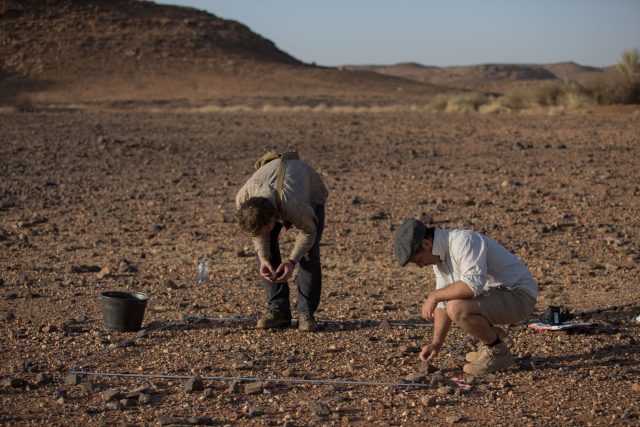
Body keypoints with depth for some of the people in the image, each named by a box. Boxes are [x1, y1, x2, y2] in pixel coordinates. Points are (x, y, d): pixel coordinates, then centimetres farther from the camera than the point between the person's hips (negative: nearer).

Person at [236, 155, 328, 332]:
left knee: (309, 253, -18)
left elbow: (308, 231, -25)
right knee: (266, 249, -12)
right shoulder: (243, 199, -37)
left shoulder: (294, 208, -48)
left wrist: (291, 261, -33)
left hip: (311, 194, -3)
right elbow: (257, 226, -16)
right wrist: (263, 258, -29)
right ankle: (278, 310, -4)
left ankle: (306, 312, -6)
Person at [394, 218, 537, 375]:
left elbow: (474, 283, -38)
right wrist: (436, 344, 4)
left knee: (457, 308, -29)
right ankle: (492, 335, 19)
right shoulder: (440, 254, 7)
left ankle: (497, 351, -7)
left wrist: (435, 296, -26)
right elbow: (443, 303, 12)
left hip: (519, 297, -10)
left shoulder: (463, 241, -23)